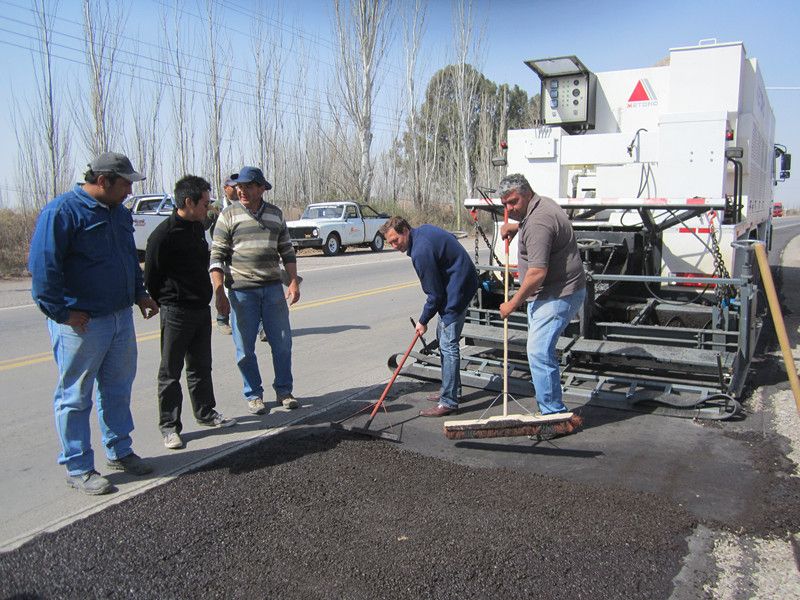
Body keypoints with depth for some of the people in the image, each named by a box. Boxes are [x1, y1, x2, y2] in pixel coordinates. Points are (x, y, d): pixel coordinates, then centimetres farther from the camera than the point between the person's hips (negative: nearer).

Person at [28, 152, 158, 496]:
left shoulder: (119, 212, 13)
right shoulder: (62, 211, -13)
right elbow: (43, 267, -17)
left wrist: (139, 294, 14)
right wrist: (63, 312, -17)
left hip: (120, 317, 8)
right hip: (81, 323, -8)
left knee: (118, 389, 16)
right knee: (75, 396, 5)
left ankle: (119, 451, 31)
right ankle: (78, 469, 15)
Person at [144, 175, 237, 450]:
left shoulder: (197, 227, 9)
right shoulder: (163, 234, -17)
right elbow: (151, 277, -12)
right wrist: (166, 304, -2)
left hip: (201, 309, 8)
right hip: (176, 312, -8)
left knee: (201, 366, 18)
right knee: (171, 372, 4)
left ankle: (205, 412, 31)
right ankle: (170, 426, 12)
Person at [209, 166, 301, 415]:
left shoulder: (275, 214, 9)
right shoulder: (229, 215, -1)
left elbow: (287, 251, 14)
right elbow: (217, 256, -4)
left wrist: (294, 282, 5)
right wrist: (219, 292, -12)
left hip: (273, 288, 3)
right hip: (241, 291, -3)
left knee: (282, 343, 7)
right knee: (245, 348, 5)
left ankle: (284, 390, 22)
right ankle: (253, 395, 19)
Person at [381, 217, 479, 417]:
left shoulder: (421, 251, -25)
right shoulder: (423, 229, 4)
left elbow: (434, 294, -20)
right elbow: (451, 239, 22)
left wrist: (423, 321, -7)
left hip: (457, 290, -11)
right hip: (463, 281, 11)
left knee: (448, 344, -10)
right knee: (443, 336, 17)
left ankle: (449, 401, -6)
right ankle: (451, 389, 27)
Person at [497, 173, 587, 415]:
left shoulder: (538, 223, -23)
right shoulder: (542, 204, 12)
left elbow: (537, 273, -27)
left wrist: (513, 304, -18)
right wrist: (515, 227, 26)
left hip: (558, 295, -11)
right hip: (547, 294, 12)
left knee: (539, 352, -14)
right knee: (541, 351, 14)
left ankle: (554, 414, -6)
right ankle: (549, 409, 23)